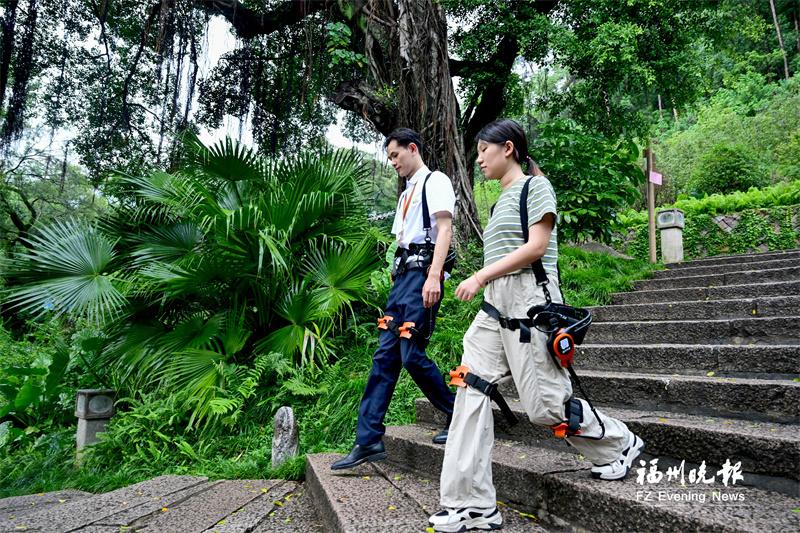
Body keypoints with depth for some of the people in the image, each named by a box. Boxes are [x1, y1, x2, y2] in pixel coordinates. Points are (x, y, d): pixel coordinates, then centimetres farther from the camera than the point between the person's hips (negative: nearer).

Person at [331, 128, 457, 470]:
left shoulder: (435, 181, 1)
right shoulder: (407, 193, 27)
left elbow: (444, 229, -13)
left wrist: (433, 276, -24)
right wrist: (398, 283, 19)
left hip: (422, 273, -9)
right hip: (402, 275, 9)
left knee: (411, 355, -12)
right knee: (385, 356, 2)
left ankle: (459, 417, 8)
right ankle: (369, 441, 5)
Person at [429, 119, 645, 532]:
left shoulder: (534, 185, -2)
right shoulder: (502, 199, 22)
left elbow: (537, 245, -14)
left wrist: (480, 276, -17)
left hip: (529, 296, -8)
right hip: (495, 304, 8)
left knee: (544, 404, -3)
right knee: (472, 391, -3)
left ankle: (619, 445, 26)